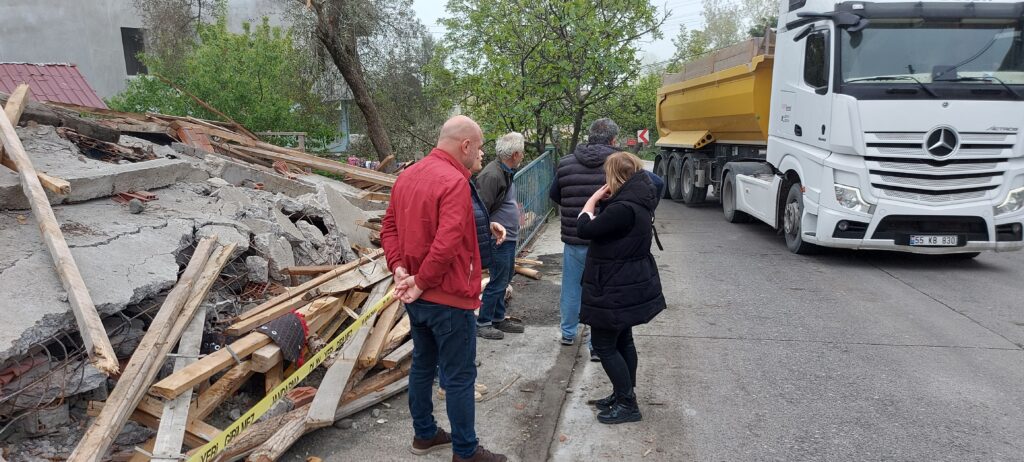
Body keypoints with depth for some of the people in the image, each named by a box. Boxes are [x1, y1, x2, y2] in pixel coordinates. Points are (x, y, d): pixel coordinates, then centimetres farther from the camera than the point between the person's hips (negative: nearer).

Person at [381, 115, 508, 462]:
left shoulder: (407, 175, 8)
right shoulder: (454, 181, -21)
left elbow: (389, 228, 9)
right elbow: (447, 244, -29)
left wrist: (399, 268, -2)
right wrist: (420, 283, -17)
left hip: (417, 297, 9)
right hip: (449, 298, -9)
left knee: (422, 365, 20)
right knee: (459, 377, 3)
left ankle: (424, 434, 34)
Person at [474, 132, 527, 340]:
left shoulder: (506, 172, 11)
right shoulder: (492, 175, -22)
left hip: (509, 237, 11)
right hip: (498, 239, -11)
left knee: (506, 276, 19)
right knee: (498, 281, -2)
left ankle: (498, 318, 32)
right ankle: (482, 323, 13)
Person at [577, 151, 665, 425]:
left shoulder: (624, 208, -26)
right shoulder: (638, 201, 6)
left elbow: (584, 229, -22)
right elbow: (608, 223, 11)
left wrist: (593, 200, -9)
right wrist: (602, 200, -3)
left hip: (616, 289, -10)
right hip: (630, 285, 10)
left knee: (604, 344, 1)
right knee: (622, 341, 19)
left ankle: (627, 404, 9)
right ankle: (623, 395, 32)